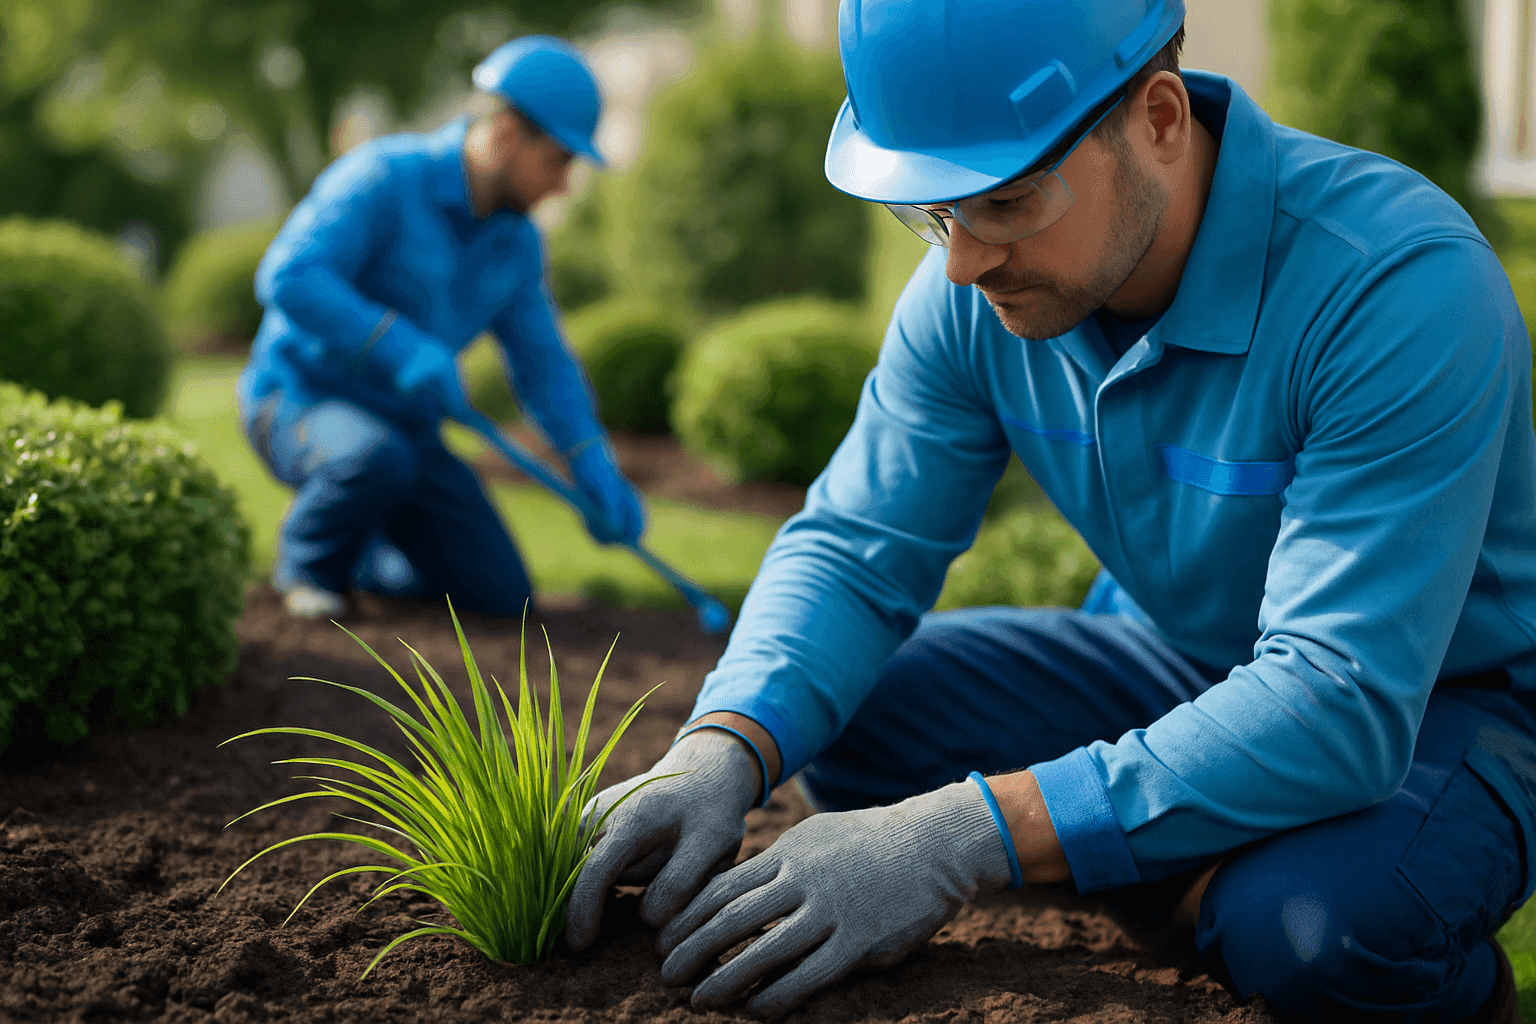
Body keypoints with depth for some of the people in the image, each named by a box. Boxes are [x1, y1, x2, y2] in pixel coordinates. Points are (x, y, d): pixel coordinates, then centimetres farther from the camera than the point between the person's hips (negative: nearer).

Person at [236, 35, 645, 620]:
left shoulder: (517, 242, 0)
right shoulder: (382, 177, -21)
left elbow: (545, 367, 4)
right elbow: (287, 280, -31)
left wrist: (597, 471, -10)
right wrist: (401, 349, -39)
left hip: (400, 424, 6)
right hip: (298, 403, -6)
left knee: (501, 593, -6)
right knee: (379, 459, -41)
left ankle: (356, 559, 21)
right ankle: (307, 561, -6)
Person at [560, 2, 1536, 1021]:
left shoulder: (1401, 282, -33)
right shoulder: (976, 290, -14)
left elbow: (1341, 704, -38)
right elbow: (854, 549, -9)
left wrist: (960, 840, -44)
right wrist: (721, 755, -31)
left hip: (1446, 701, -5)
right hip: (1177, 664, 6)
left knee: (1305, 925, -37)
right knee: (836, 714, -12)